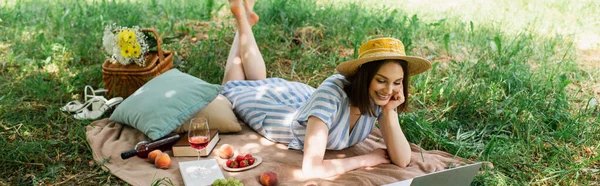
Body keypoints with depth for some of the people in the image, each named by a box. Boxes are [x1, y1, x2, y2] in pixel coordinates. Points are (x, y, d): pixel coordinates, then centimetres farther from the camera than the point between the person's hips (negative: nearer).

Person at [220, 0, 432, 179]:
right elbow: (311, 169, -52)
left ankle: (246, 17, 41)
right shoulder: (332, 93, -47)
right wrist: (367, 159, -42)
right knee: (235, 87, 28)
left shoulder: (380, 98, -30)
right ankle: (243, 18, 36)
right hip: (276, 110, -4)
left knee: (259, 82, 35)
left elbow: (402, 160, -29)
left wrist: (389, 112, -40)